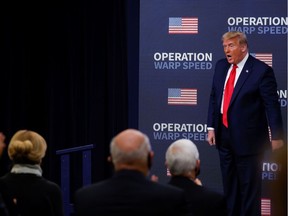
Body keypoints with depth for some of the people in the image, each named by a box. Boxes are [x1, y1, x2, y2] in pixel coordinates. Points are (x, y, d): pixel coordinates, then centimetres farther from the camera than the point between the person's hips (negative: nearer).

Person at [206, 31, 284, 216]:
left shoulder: (262, 71, -13)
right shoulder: (221, 66, 6)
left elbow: (272, 105, -11)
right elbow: (214, 98, 12)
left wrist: (276, 136, -11)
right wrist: (211, 127, 7)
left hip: (248, 138, -6)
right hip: (224, 136, 6)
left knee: (249, 186, 2)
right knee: (229, 185, 16)